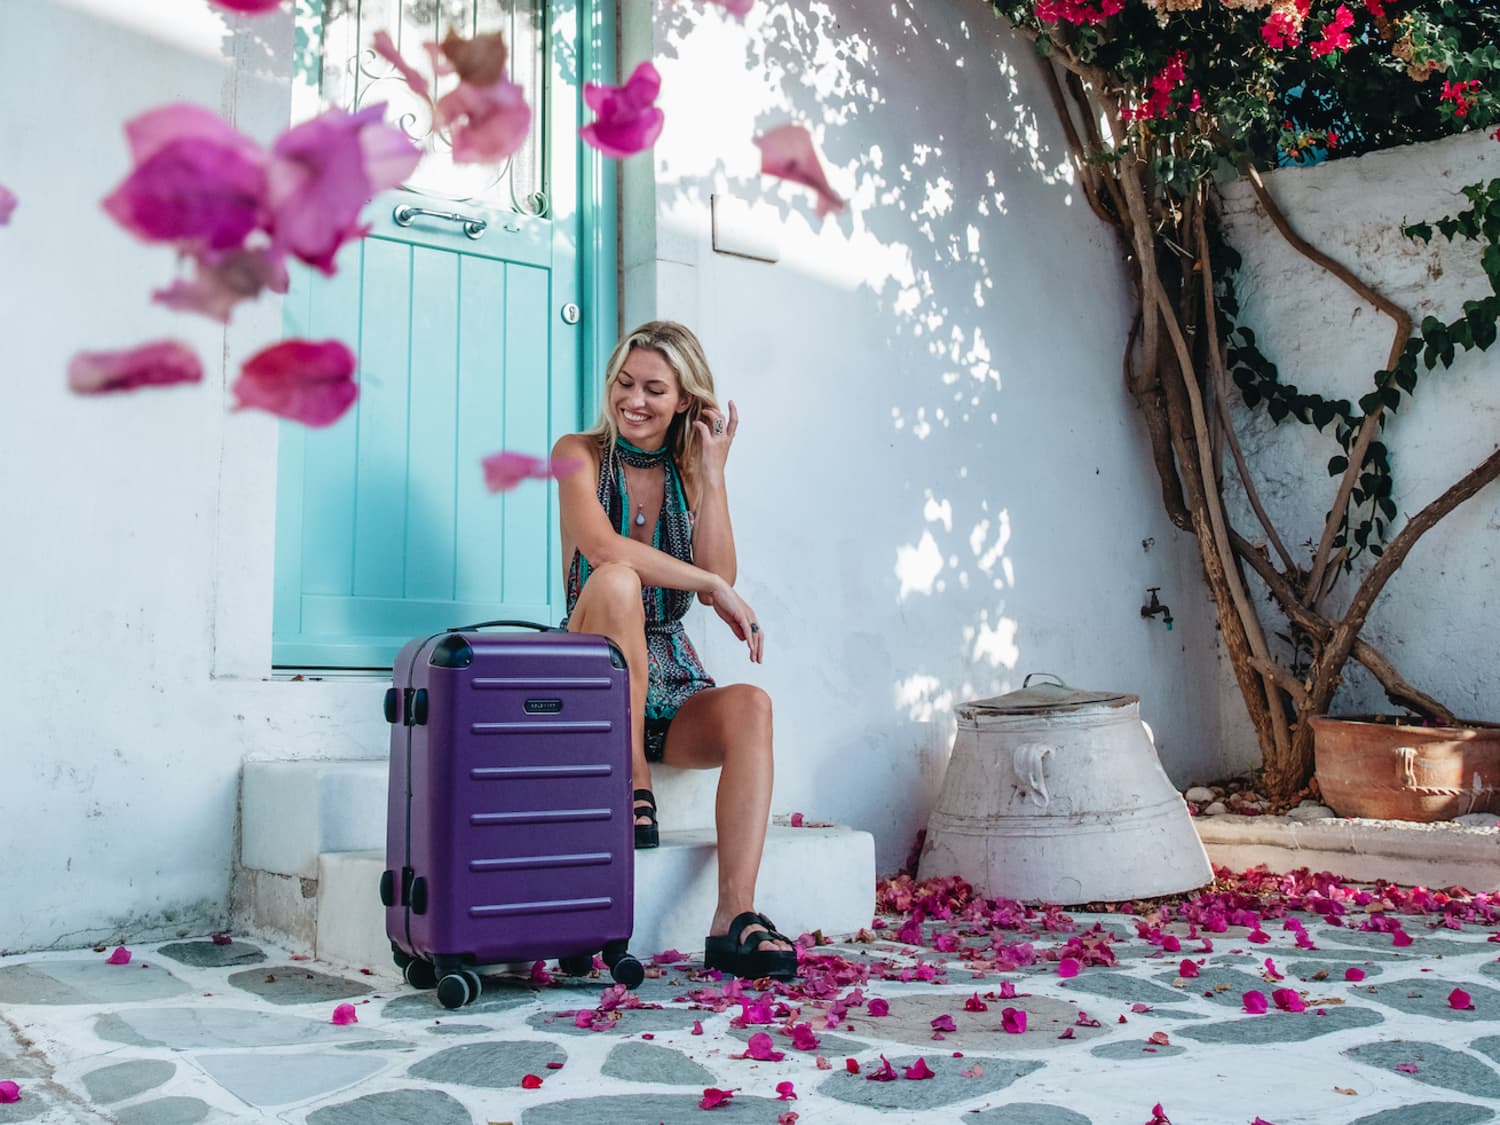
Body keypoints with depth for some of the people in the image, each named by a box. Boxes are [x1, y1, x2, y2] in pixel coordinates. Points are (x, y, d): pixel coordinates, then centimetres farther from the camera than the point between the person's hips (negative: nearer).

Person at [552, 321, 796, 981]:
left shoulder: (689, 472, 10)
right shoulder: (581, 454, 0)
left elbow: (719, 582, -4)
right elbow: (602, 548, -21)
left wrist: (713, 474, -5)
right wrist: (712, 585, -18)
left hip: (670, 679, 3)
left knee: (751, 705, -29)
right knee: (616, 581, -33)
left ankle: (735, 920, -37)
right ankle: (633, 795, -24)